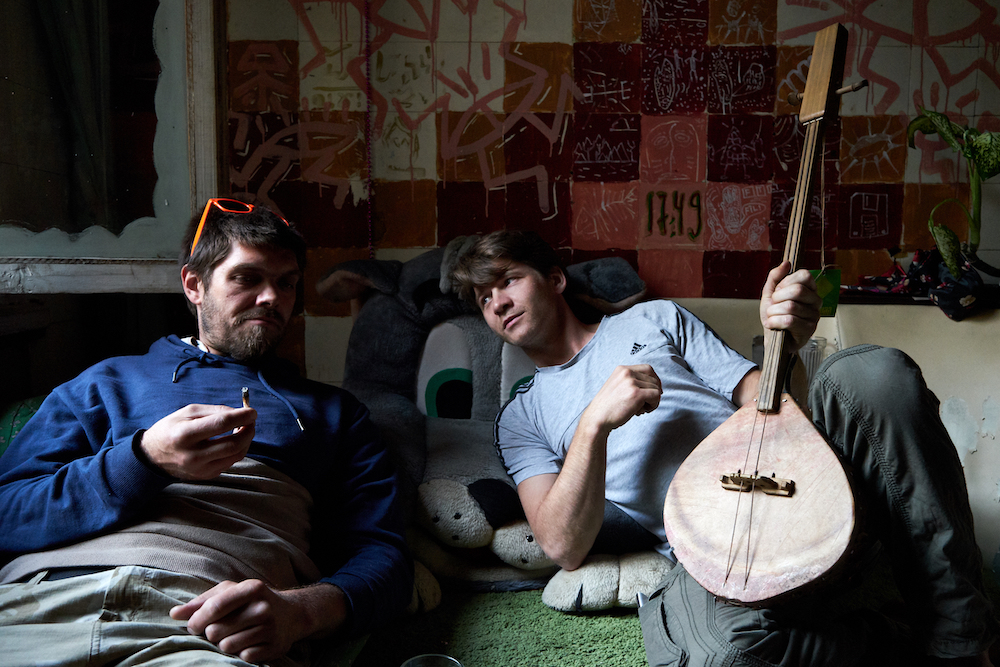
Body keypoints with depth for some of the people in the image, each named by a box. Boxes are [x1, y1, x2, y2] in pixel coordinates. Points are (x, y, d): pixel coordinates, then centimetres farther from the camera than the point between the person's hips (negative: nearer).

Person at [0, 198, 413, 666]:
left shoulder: (333, 411, 23)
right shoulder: (109, 381, 23)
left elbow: (383, 554, 9)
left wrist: (299, 609, -14)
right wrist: (145, 458, -10)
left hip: (207, 626, 0)